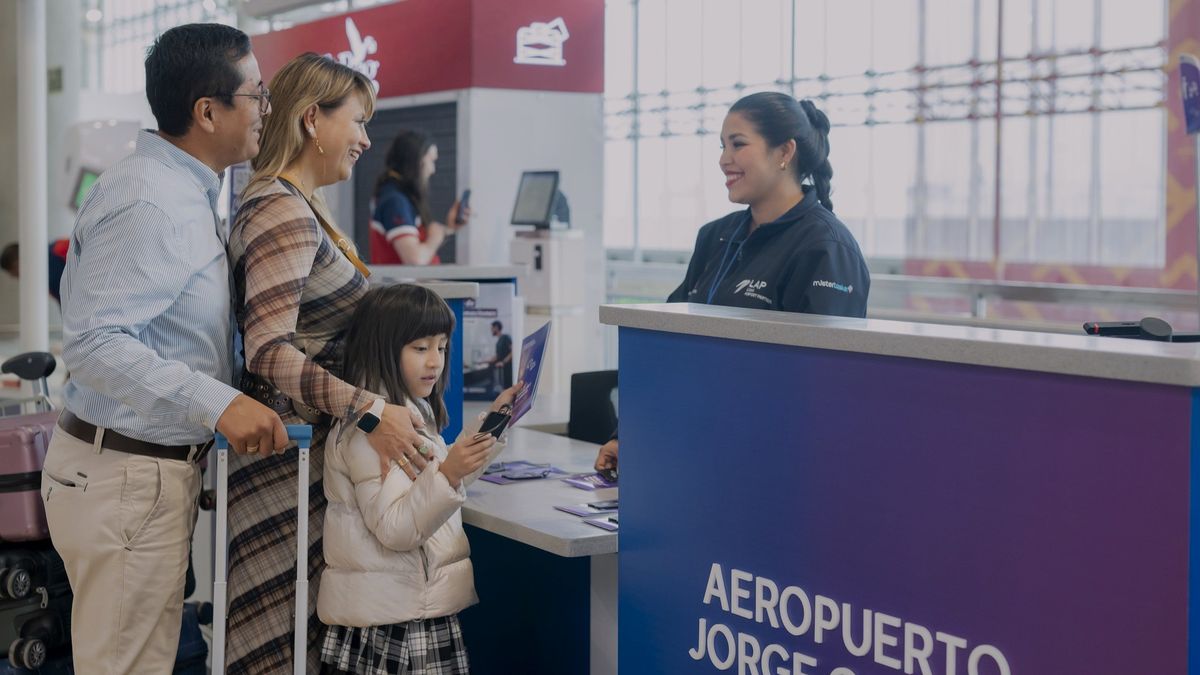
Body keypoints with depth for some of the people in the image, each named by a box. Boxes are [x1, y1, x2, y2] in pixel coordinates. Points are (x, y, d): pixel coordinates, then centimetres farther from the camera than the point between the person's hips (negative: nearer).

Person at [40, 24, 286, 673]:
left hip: (144, 469, 10)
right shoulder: (152, 204, -20)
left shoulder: (176, 189, 13)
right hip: (129, 477, -10)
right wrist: (217, 403, -31)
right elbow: (90, 340, -27)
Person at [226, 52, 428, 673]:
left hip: (307, 441, 10)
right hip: (286, 450, -10)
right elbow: (269, 352, -24)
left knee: (301, 625, 10)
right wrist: (371, 411, -31)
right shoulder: (283, 214, -14)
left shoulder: (294, 207, 17)